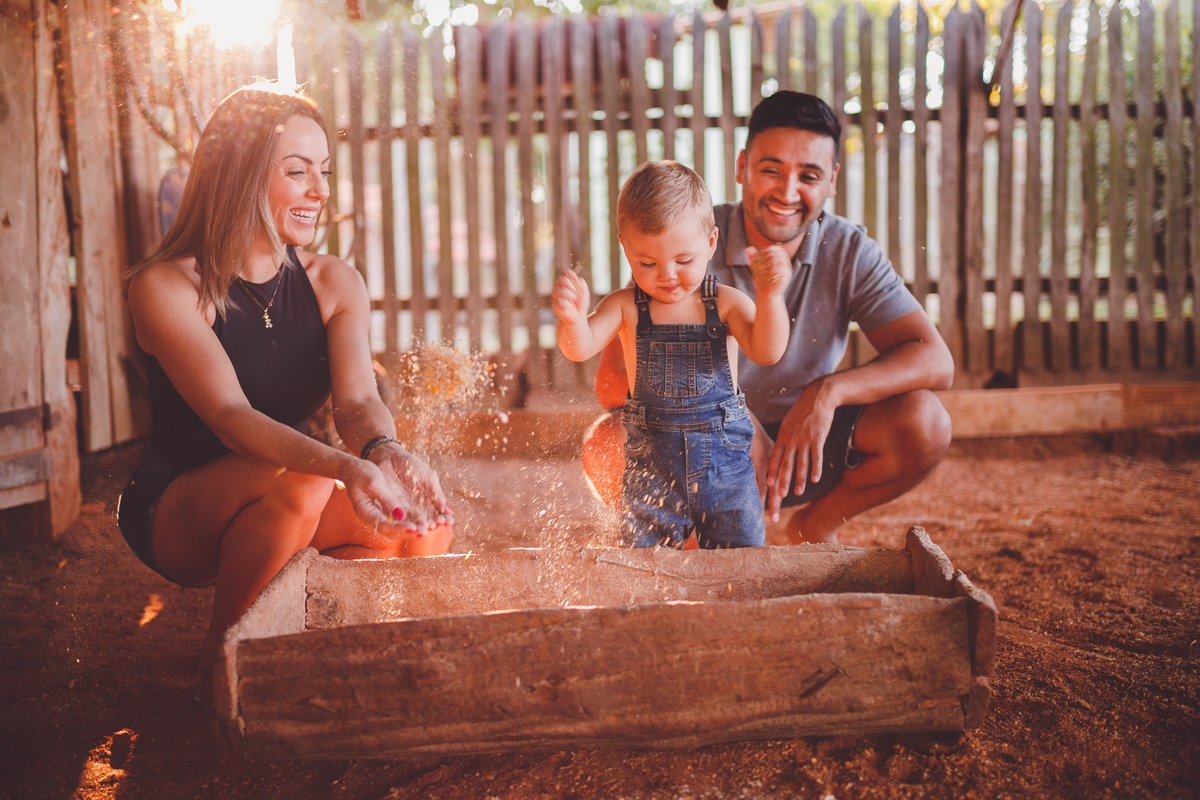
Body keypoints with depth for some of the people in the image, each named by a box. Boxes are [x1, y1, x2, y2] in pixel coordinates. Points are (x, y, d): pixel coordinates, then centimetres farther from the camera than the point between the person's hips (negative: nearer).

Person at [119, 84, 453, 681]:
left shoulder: (333, 283, 0)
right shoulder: (165, 287, -16)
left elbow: (357, 399, -15)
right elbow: (228, 415, -29)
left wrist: (384, 452, -41)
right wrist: (344, 468, -48)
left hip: (266, 514, 5)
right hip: (175, 516, -5)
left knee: (426, 525, -19)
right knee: (298, 487, -35)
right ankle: (220, 664, -11)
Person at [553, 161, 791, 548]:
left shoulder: (726, 304, -4)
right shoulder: (627, 307, -4)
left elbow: (766, 352, -17)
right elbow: (580, 348, -17)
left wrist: (769, 296, -35)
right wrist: (573, 318, -41)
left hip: (725, 462, 0)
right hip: (651, 466, 0)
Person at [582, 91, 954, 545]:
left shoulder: (848, 251, -10)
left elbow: (935, 361, -18)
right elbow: (613, 379, -23)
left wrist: (830, 390, -35)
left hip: (806, 447, 2)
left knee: (922, 422, -23)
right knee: (606, 448, -32)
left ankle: (815, 524, 7)